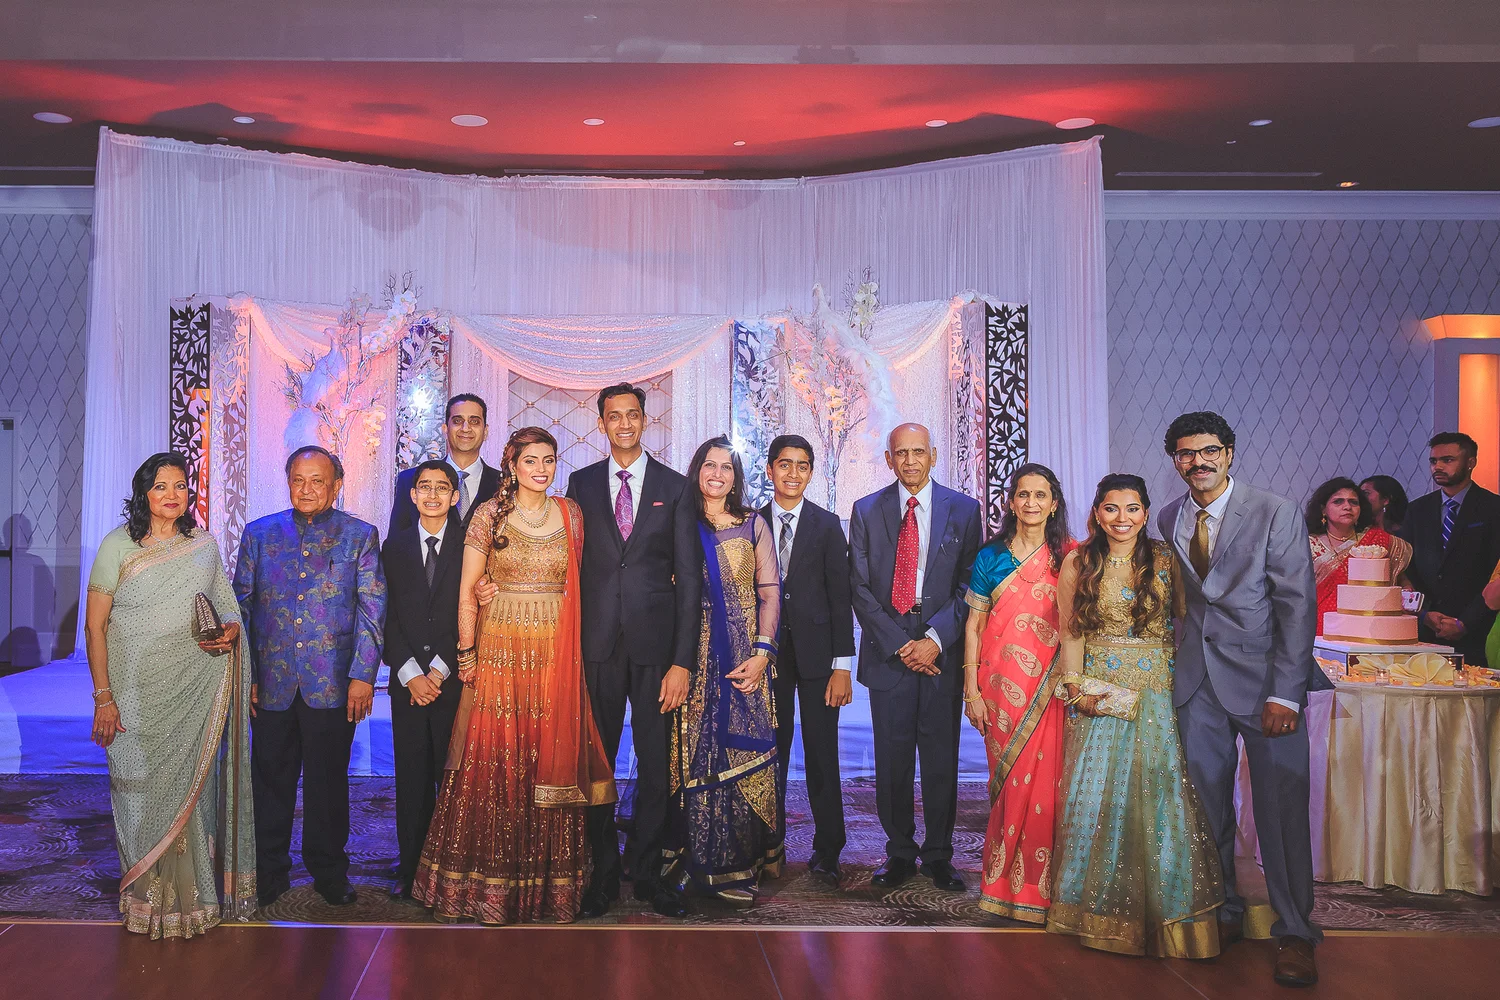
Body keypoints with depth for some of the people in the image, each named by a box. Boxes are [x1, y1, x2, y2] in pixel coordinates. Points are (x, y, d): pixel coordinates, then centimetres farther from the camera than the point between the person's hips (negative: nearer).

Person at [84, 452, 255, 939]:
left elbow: (225, 604, 18)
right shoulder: (117, 546, -3)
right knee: (141, 792, 3)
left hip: (195, 693, 2)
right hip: (137, 694, -2)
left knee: (192, 789, 5)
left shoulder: (204, 545, 6)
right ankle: (145, 899, 17)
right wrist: (103, 698, -9)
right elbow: (95, 626, -3)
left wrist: (232, 629, -7)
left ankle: (194, 895, 19)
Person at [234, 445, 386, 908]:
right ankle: (269, 873, 23)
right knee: (271, 782, 9)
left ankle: (330, 872, 22)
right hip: (272, 682, 2)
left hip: (333, 684, -2)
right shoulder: (259, 533, 8)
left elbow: (372, 609, -1)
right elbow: (241, 606, 9)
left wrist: (363, 675, -8)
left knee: (328, 782, 8)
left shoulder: (360, 535, 2)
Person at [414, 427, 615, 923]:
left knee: (552, 763, 4)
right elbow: (467, 591, 1)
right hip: (500, 653, -2)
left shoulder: (571, 514, 8)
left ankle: (550, 881, 16)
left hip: (556, 654, 2)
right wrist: (467, 654, -4)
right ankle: (491, 885, 13)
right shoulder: (490, 514, 0)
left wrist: (575, 648, 5)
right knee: (495, 762, 0)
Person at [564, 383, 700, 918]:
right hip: (596, 643, 1)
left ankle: (648, 872, 19)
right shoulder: (581, 483, 9)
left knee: (655, 763, 5)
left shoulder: (674, 487, 4)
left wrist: (682, 660, -6)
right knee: (597, 761, 6)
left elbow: (689, 579, 1)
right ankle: (604, 871, 20)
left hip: (655, 643, -1)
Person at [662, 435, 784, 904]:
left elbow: (770, 593, 4)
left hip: (743, 656, 0)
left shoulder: (754, 525, 9)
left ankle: (737, 866, 5)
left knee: (741, 753, -4)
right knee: (693, 753, 0)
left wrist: (762, 653, -8)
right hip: (694, 655, 0)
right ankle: (696, 860, 9)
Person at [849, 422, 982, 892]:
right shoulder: (866, 511, 6)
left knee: (941, 758, 5)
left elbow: (970, 585, 1)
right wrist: (898, 644, -7)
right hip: (887, 650, 0)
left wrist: (936, 639, -10)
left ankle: (938, 856, 19)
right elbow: (860, 588, 2)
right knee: (892, 759, 4)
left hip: (942, 651, 0)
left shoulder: (963, 509, 5)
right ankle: (899, 853, 18)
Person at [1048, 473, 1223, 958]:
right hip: (1098, 692, 0)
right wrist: (1077, 687, -6)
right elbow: (1069, 631, 4)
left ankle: (1166, 914, 13)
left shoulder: (1165, 560, 3)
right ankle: (1102, 908, 17)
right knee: (1097, 793, 1)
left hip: (1156, 693, 0)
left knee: (1158, 795, -2)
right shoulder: (1078, 563, 3)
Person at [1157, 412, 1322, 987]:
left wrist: (1285, 695, -14)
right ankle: (1224, 913, 24)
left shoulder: (1276, 514, -6)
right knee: (1206, 804, 8)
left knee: (1281, 807, -1)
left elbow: (1298, 606, -9)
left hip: (1263, 678, -4)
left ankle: (1294, 933, 12)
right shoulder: (1169, 520, 9)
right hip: (1197, 681, 4)